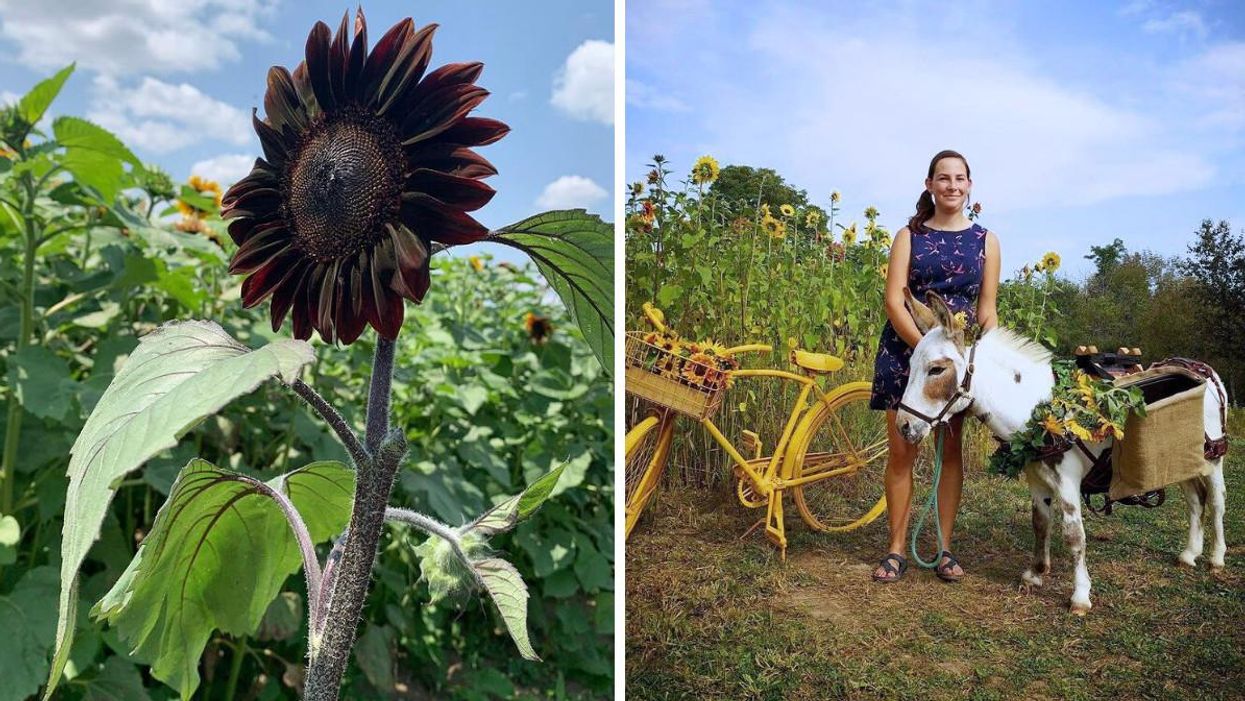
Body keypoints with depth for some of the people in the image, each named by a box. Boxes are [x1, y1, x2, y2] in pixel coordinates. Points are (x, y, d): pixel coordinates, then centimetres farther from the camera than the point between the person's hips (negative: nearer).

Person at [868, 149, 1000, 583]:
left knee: (951, 449, 5)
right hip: (905, 349, -1)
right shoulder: (909, 235, 3)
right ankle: (896, 549, 9)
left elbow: (987, 310, 6)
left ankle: (944, 549, 16)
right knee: (901, 450, 0)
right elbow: (894, 300, -7)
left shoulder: (985, 241, 8)